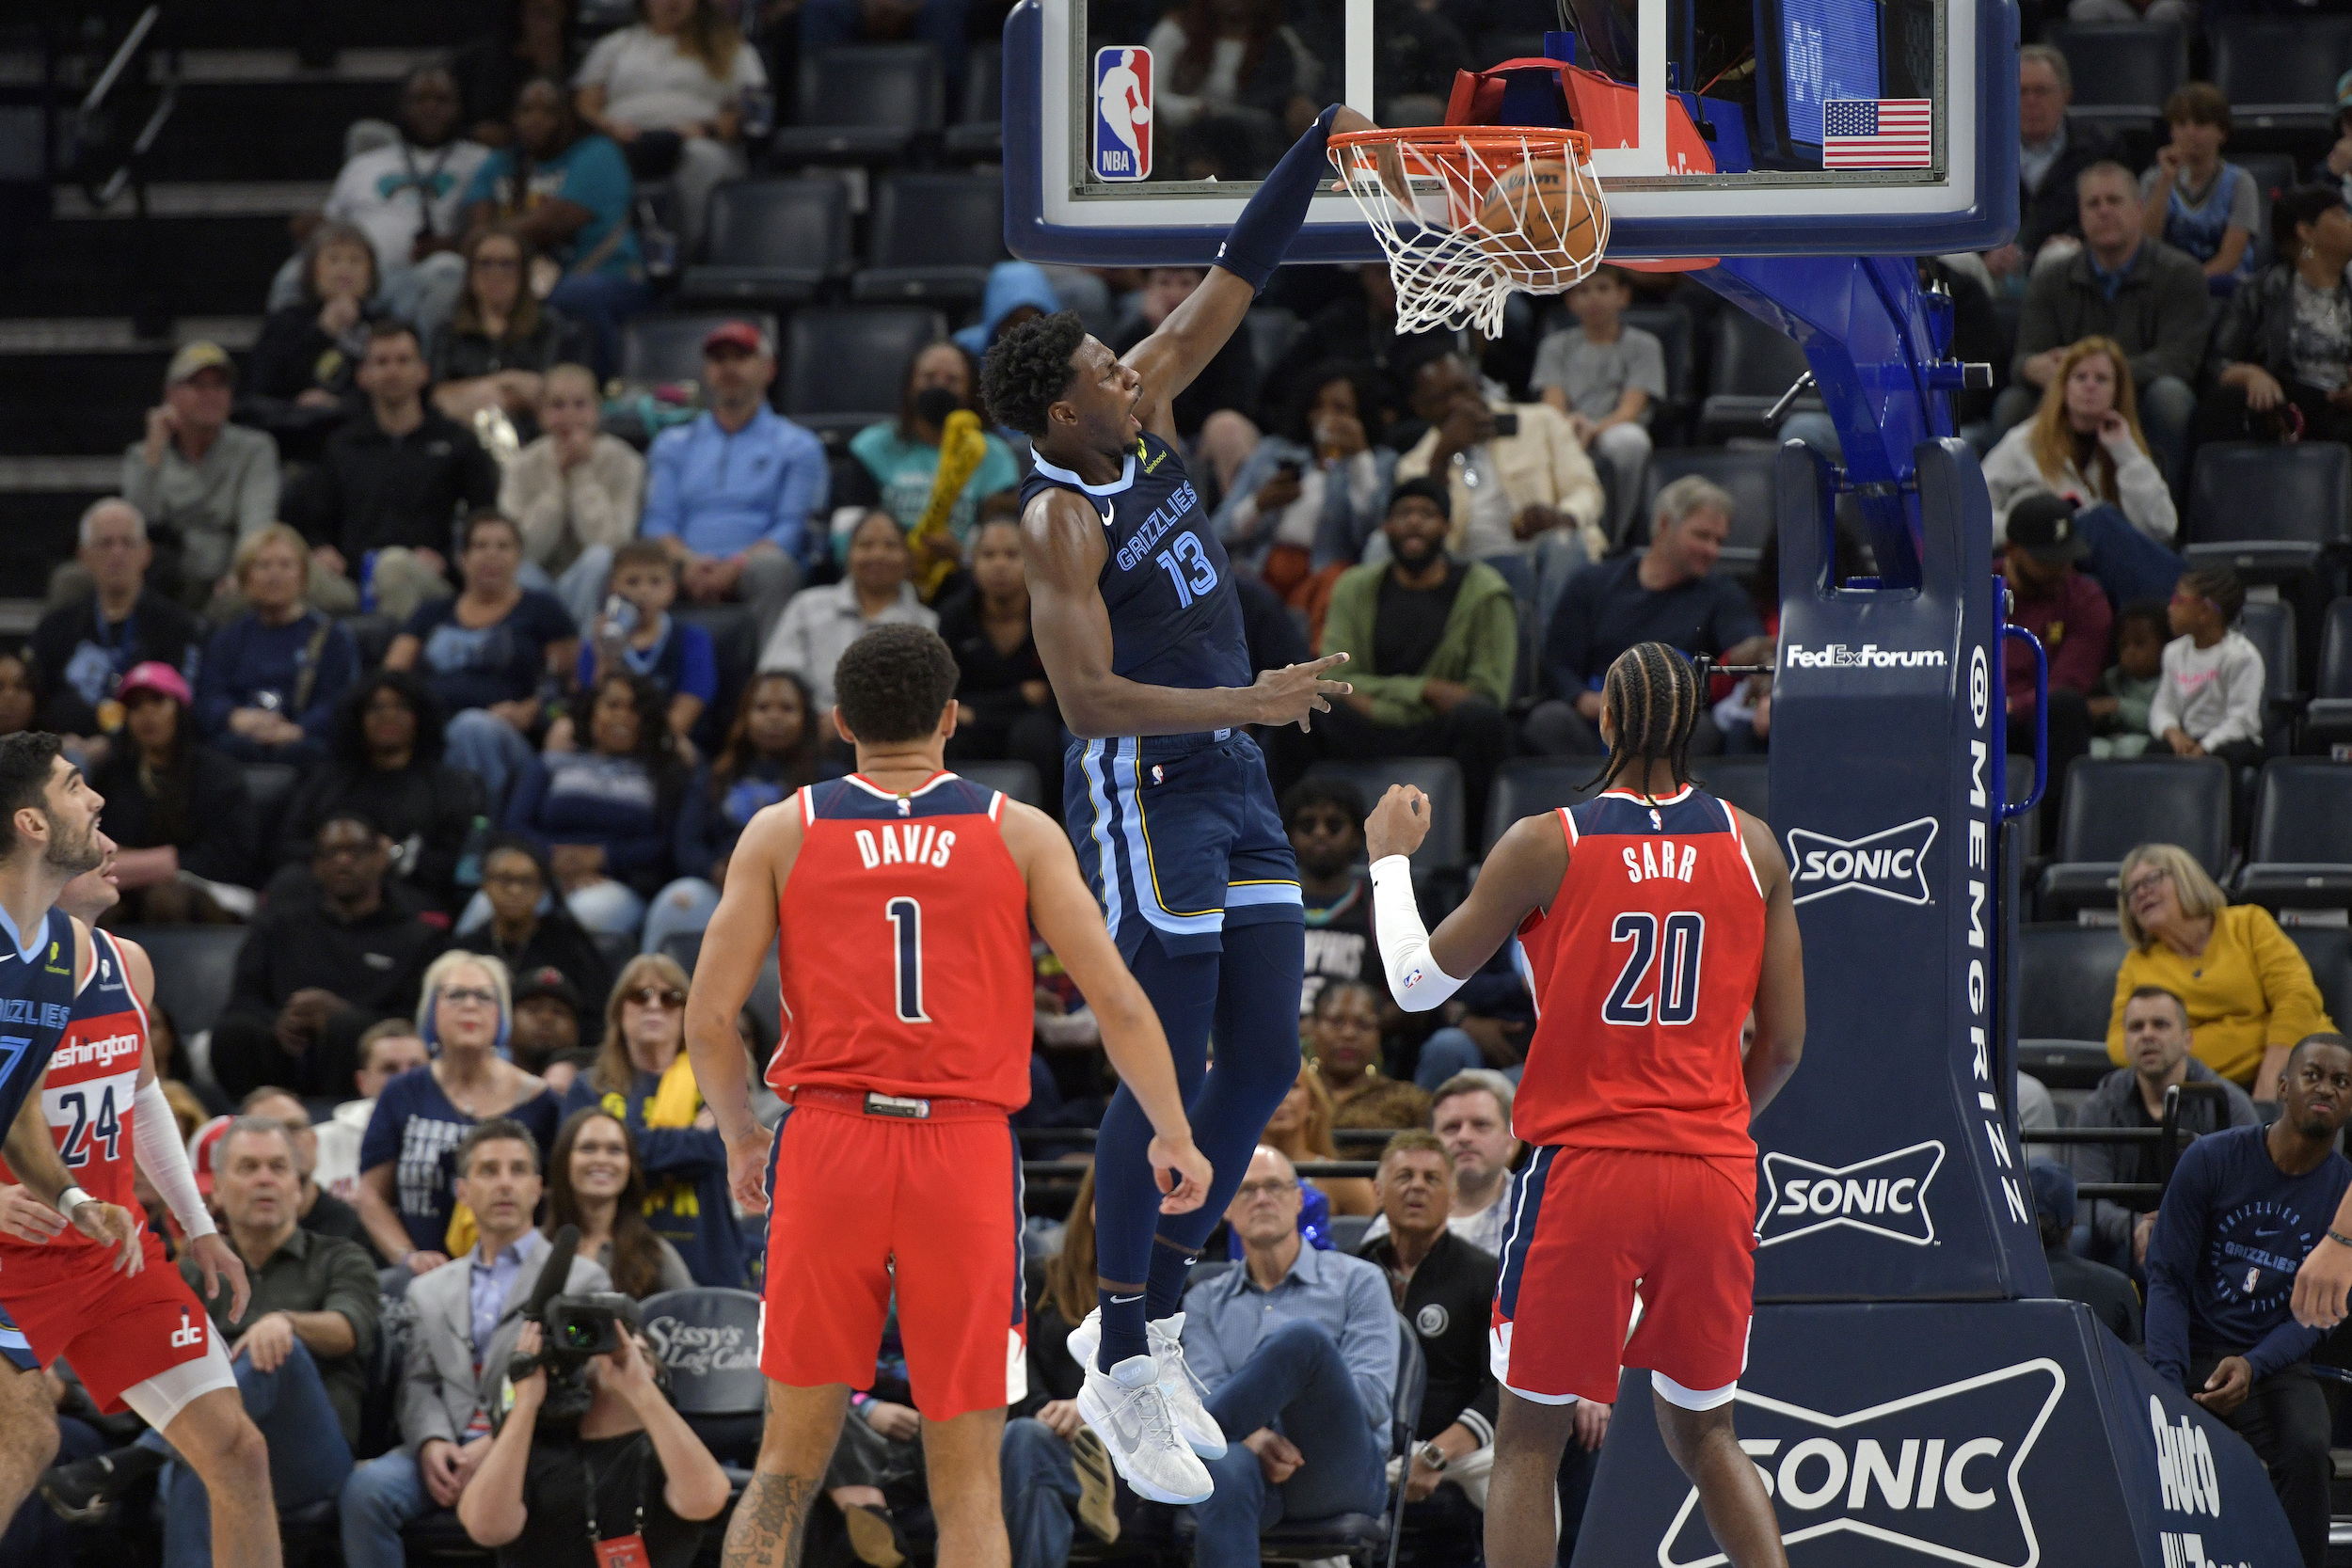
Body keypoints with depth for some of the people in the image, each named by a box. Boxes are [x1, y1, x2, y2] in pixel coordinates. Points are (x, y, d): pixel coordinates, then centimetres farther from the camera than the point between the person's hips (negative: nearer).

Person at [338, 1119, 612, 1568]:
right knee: (365, 1488, -28)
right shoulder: (430, 1290, 26)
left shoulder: (583, 1281, 13)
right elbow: (418, 1384, 16)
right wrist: (431, 1443, -8)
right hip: (447, 1449, 3)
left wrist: (498, 1445, -13)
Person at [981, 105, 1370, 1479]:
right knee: (1169, 1082, -9)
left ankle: (1151, 1314, 18)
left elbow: (1236, 280, 8)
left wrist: (1323, 147, 1)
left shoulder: (1145, 414, 5)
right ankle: (1120, 1367, -4)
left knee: (1264, 1067, 7)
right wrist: (1245, 702, -30)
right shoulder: (1060, 523, -17)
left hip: (1234, 784, 8)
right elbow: (1089, 699, -24)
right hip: (1146, 796, -8)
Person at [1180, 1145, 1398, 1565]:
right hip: (1258, 1461, 1)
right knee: (1226, 1473, -41)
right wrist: (1255, 1436, -17)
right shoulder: (1206, 1302, 24)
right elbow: (1206, 1391, 6)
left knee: (1302, 1338, -32)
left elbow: (1373, 1394, 2)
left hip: (1343, 1470, -1)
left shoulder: (1357, 1281, 16)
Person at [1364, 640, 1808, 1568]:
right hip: (1714, 1177, 3)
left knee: (1529, 1440, 6)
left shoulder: (1544, 847, -6)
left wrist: (1390, 861, 20)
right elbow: (1783, 1047, 5)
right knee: (1702, 1433, 18)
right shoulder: (1753, 848, 3)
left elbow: (1417, 985, 4)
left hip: (1584, 1168, -3)